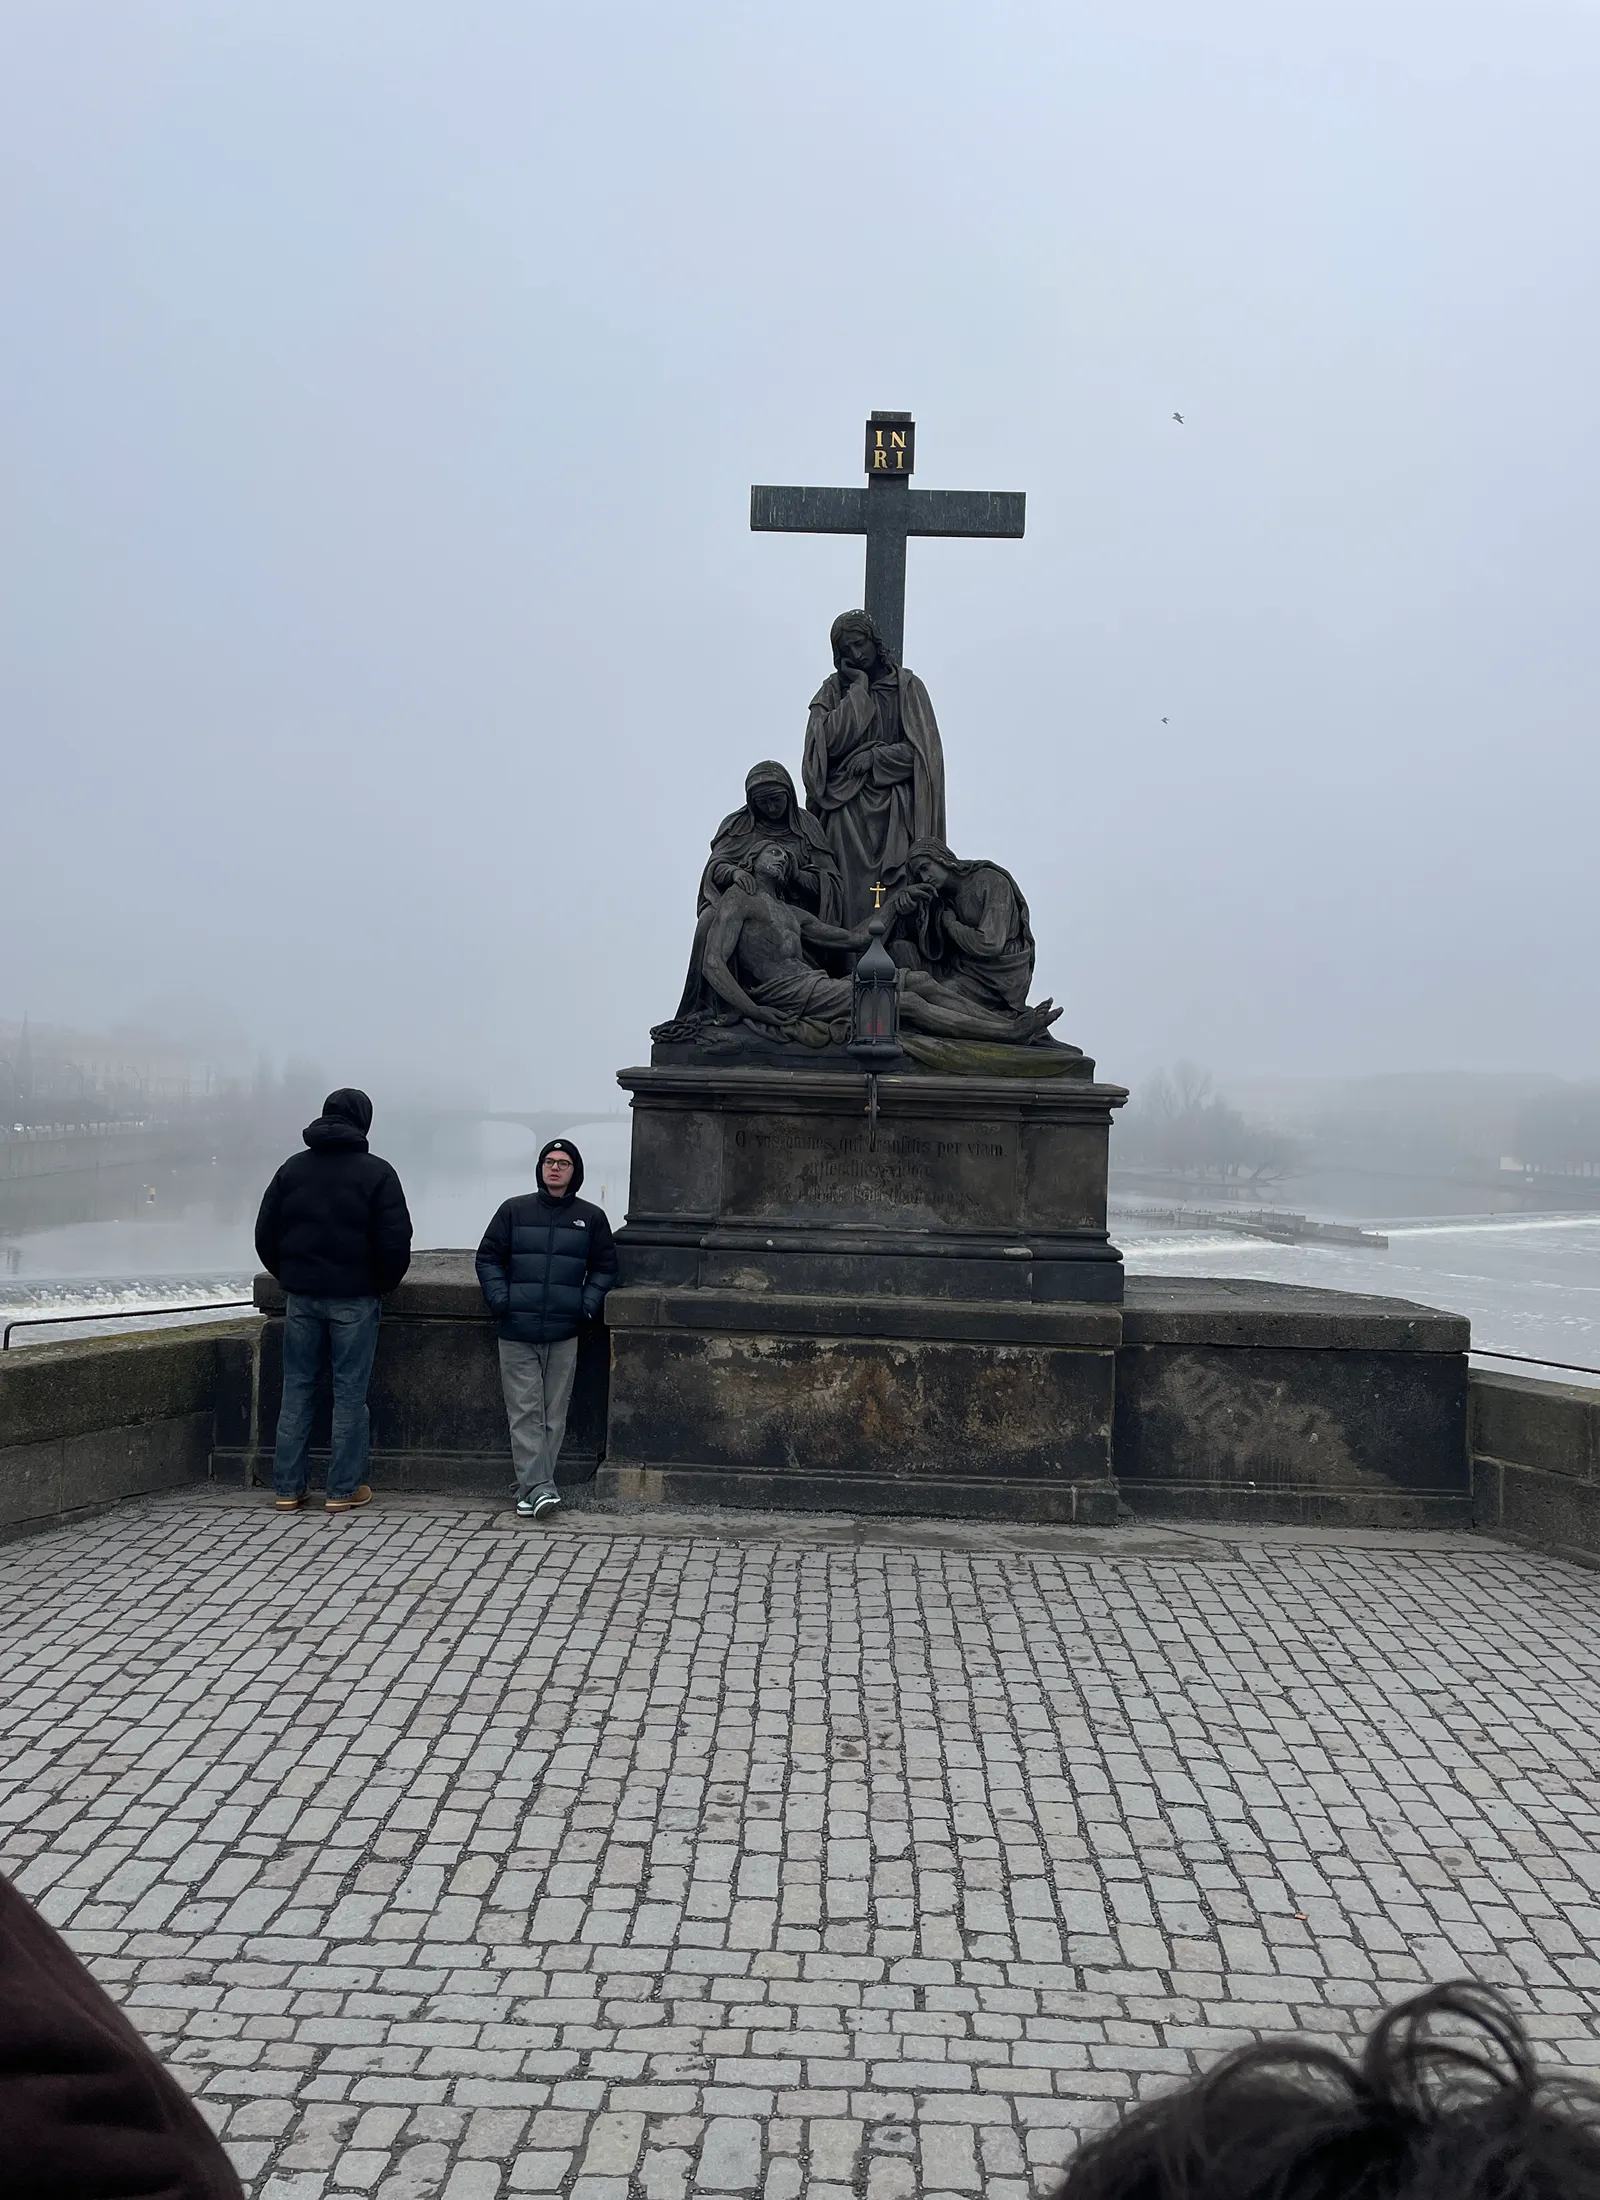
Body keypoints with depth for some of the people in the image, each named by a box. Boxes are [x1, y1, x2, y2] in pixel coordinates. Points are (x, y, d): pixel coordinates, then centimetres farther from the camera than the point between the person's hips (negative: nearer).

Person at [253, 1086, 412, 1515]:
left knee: (296, 1388, 10)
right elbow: (396, 1240, -11)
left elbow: (265, 1234, 8)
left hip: (301, 1297, 4)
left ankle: (287, 1488, 12)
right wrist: (383, 1283, 5)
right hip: (354, 1298, -4)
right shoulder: (376, 1172, -7)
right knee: (350, 1391, 3)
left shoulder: (293, 1168, 6)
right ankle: (344, 1489, 6)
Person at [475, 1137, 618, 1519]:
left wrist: (588, 1303, -2)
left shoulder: (591, 1218, 7)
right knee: (525, 1412, -5)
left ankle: (532, 1488, 12)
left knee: (554, 1414, 3)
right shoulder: (515, 1211, 6)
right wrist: (499, 1298, -5)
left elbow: (605, 1267, 14)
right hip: (517, 1332, -1)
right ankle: (539, 1488, -6)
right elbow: (488, 1257, 9)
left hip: (564, 1334, 1)